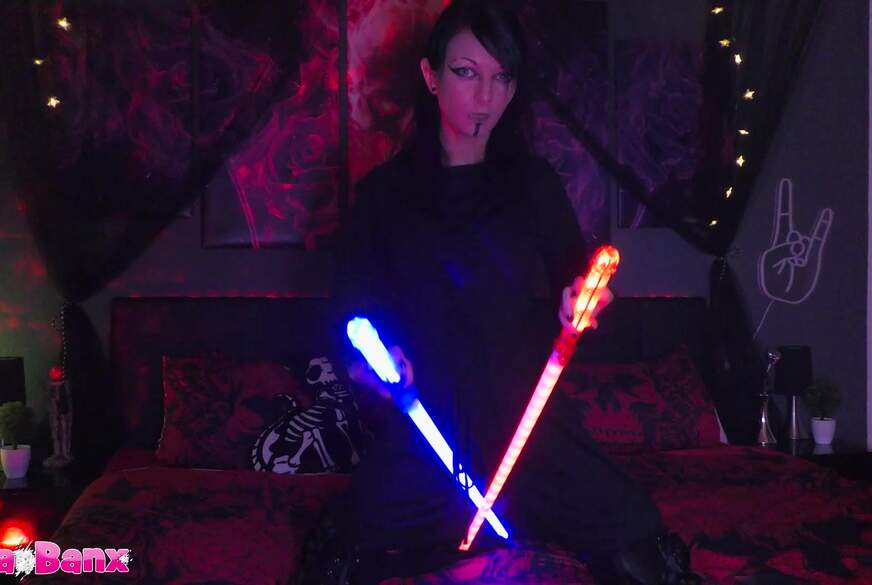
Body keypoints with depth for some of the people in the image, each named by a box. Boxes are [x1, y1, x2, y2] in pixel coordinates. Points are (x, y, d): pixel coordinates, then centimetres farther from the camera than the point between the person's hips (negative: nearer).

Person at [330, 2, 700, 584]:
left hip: (528, 422, 1)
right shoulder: (386, 191, 4)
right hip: (422, 441, 0)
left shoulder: (535, 185, 7)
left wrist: (572, 309, -15)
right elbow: (355, 307, 2)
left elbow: (569, 289, 7)